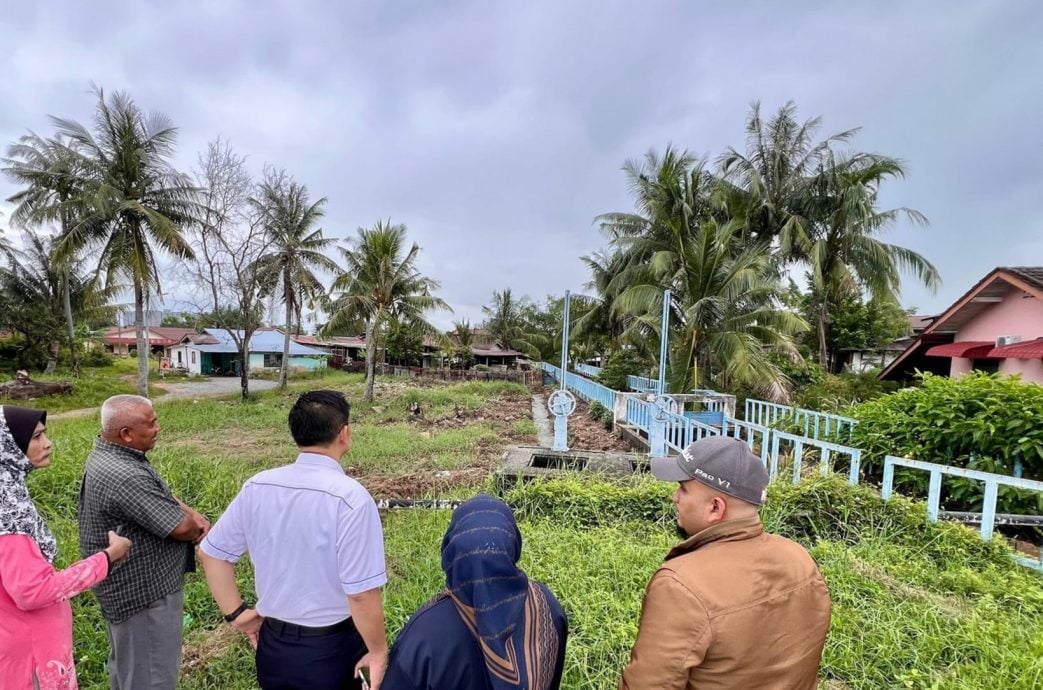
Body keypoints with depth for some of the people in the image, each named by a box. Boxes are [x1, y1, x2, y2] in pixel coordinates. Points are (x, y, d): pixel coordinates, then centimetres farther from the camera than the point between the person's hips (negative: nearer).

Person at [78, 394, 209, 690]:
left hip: (127, 582, 10)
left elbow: (160, 496, 10)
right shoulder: (124, 477, -33)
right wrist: (196, 528, -6)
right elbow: (181, 528, -28)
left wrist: (194, 515, -5)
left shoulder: (108, 454, 0)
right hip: (144, 590, -10)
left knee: (126, 663, 29)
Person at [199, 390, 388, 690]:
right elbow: (361, 593, -25)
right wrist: (378, 651, -9)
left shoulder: (256, 487, -8)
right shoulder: (351, 498, -27)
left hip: (272, 644, 4)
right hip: (331, 648, -4)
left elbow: (212, 552, 3)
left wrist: (238, 614, 11)